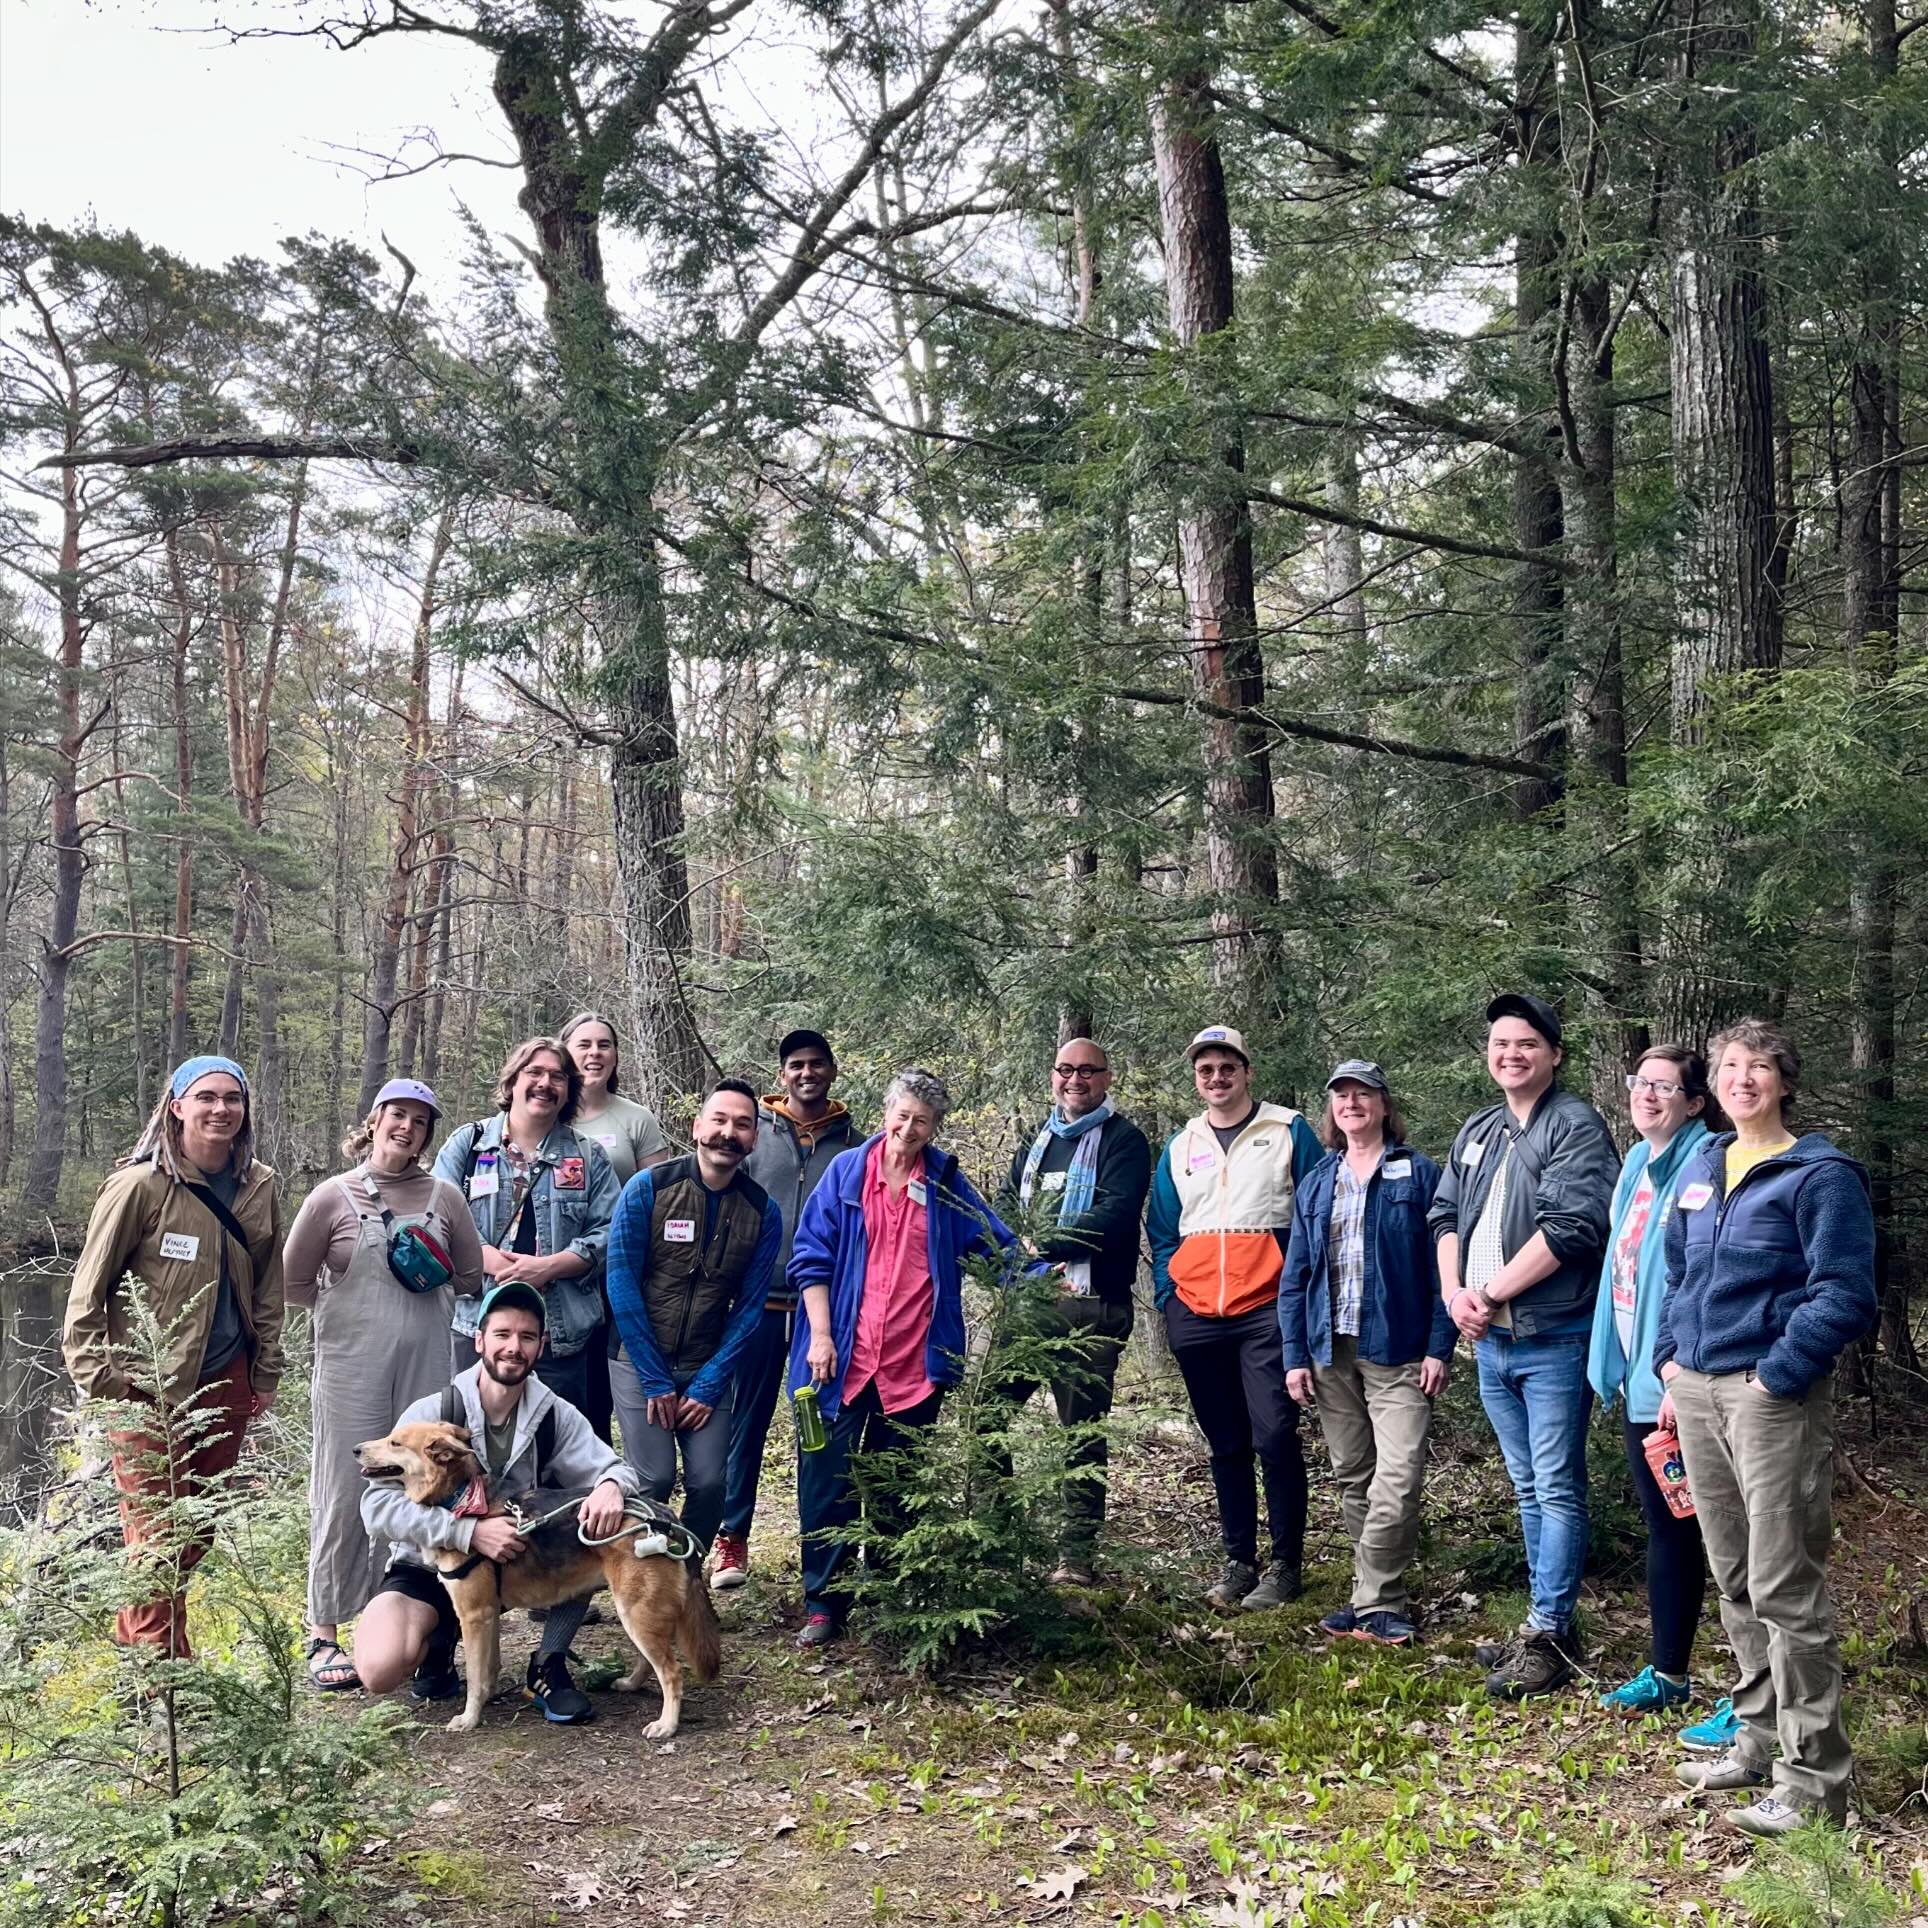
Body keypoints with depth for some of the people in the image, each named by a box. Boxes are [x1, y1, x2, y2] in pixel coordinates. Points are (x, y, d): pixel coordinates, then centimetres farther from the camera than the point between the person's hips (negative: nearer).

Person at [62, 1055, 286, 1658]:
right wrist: (96, 1377, -10)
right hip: (149, 1387, -5)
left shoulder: (259, 1186, 4)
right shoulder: (141, 1185, -12)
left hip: (226, 1381, 5)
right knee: (157, 1532, -2)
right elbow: (88, 1289, -7)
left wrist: (265, 1374, 12)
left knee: (198, 1529, 12)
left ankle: (136, 1641, 31)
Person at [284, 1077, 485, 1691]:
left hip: (427, 1364, 3)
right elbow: (294, 1283, 4)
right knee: (345, 1495, 0)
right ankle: (323, 1634, 11)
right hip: (351, 1368, -3)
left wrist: (429, 1292, 4)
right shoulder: (333, 1196, -2)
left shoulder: (442, 1196, 5)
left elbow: (471, 1274, 15)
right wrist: (352, 1302, 3)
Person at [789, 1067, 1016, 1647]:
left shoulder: (946, 1182, 4)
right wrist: (820, 1336, -7)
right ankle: (824, 1604, 11)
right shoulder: (846, 1171, 1)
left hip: (914, 1363, 1)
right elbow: (811, 1256, 0)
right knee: (827, 1482, 0)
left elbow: (997, 1244, 7)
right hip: (843, 1358, -1)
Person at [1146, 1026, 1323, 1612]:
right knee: (1225, 1444, 10)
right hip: (1195, 1317, 4)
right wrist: (1166, 1296, 7)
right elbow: (1161, 1233, 20)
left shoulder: (1287, 1131, 4)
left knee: (1273, 1436, -9)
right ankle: (1238, 1560, 18)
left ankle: (1285, 1563, 3)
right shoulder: (1179, 1149, 16)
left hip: (1267, 1312, -4)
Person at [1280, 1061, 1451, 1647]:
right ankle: (1378, 1597, 19)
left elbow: (1440, 1265, -3)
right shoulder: (1315, 1185, 14)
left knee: (1398, 1478, -13)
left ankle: (1374, 1602, -4)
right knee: (1353, 1479, 9)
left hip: (1397, 1351, -4)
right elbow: (1295, 1275, 12)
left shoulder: (1419, 1175, 1)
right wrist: (1295, 1354, 4)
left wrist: (1439, 1348, -10)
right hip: (1331, 1353, 4)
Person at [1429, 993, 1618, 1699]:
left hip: (1553, 1341, -8)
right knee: (1528, 1488, 16)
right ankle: (1549, 1621, 25)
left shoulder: (1577, 1127, -9)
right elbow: (1445, 1214, 13)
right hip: (1489, 1342, 8)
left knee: (1557, 1489, -2)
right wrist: (1454, 1292, -4)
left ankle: (1548, 1636, 3)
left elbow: (1571, 1226, -20)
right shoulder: (1477, 1131, 16)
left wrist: (1492, 1293, -15)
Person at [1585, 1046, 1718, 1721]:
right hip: (1636, 1374, 8)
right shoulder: (1637, 1163, 12)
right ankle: (1667, 1673, 27)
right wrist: (1617, 1362, 15)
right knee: (1662, 1525, 16)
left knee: (1683, 1526, -1)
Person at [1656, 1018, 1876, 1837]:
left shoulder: (1821, 1175, -8)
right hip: (1698, 1392, 7)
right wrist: (1671, 1364, 12)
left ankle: (1812, 1778, 4)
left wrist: (1774, 1377, -16)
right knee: (1735, 1582, 15)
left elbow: (1844, 1296, -14)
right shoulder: (1701, 1169, 13)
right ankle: (1760, 1740, 28)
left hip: (1772, 1395, -7)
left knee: (1784, 1586, -5)